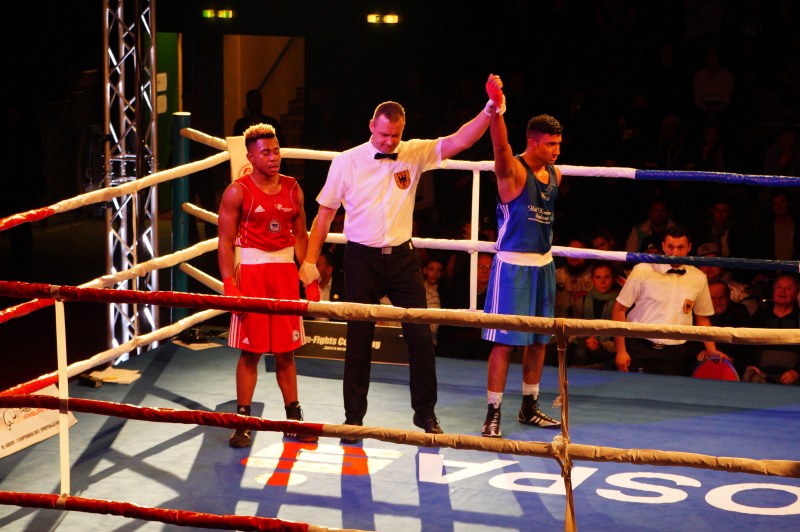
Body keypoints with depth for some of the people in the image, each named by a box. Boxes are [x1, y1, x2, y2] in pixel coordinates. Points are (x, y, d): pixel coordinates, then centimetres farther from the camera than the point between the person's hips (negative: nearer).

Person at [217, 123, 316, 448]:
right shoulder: (237, 192, -6)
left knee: (286, 351, 9)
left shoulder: (292, 189, 8)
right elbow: (226, 241, -8)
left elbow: (300, 236, 13)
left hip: (285, 271, 4)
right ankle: (243, 422, 7)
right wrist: (229, 284, -16)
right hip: (251, 272, -4)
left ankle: (293, 418, 18)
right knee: (250, 351, -1)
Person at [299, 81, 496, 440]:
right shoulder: (347, 162, -4)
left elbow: (459, 142, -12)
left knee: (421, 336, 1)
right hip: (362, 259, -2)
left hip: (402, 258, 2)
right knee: (359, 339, 4)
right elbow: (324, 215, 3)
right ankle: (353, 417, 15)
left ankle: (425, 412, 16)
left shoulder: (414, 153, 0)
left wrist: (490, 110, -27)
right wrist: (310, 261, -1)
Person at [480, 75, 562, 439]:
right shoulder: (513, 170, -13)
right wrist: (495, 107, -49)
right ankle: (493, 414, -1)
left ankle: (529, 407, 26)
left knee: (539, 339, 14)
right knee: (505, 341, -7)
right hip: (512, 264, -8)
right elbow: (500, 146, -34)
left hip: (543, 264, 8)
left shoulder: (555, 174, 9)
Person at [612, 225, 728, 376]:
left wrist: (712, 351, 5)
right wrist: (621, 351, -5)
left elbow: (702, 319, 18)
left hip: (675, 354, 2)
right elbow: (619, 310, 0)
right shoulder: (643, 270, -2)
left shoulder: (699, 279, 7)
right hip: (639, 349, -2)